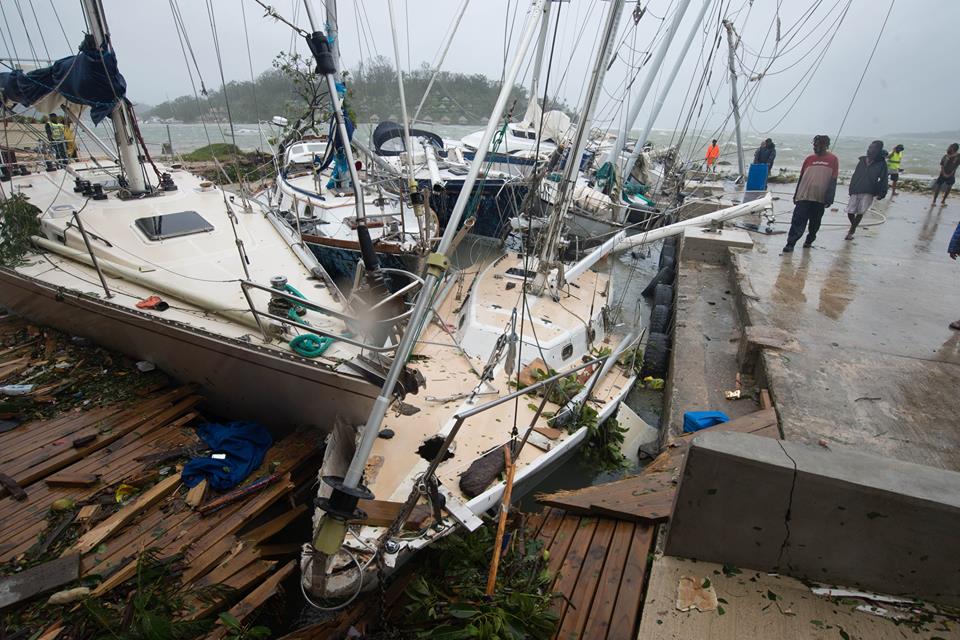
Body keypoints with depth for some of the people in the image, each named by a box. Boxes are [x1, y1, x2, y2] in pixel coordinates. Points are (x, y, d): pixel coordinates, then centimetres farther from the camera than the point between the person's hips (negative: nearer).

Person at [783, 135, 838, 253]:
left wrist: (829, 199, -8)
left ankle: (809, 241, 28)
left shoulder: (833, 160, 1)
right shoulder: (809, 158, 8)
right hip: (803, 196, 1)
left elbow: (833, 181, -2)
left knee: (815, 223, 11)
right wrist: (796, 195, 12)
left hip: (820, 198, -1)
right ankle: (790, 244, -7)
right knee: (798, 221, -6)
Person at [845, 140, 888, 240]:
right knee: (850, 212, 0)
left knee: (860, 213, -1)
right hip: (856, 191, 3)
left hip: (868, 193, -3)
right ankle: (853, 227, 28)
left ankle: (851, 231, 11)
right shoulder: (862, 161, 9)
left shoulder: (881, 164, 0)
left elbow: (883, 180, -1)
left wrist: (882, 193, -7)